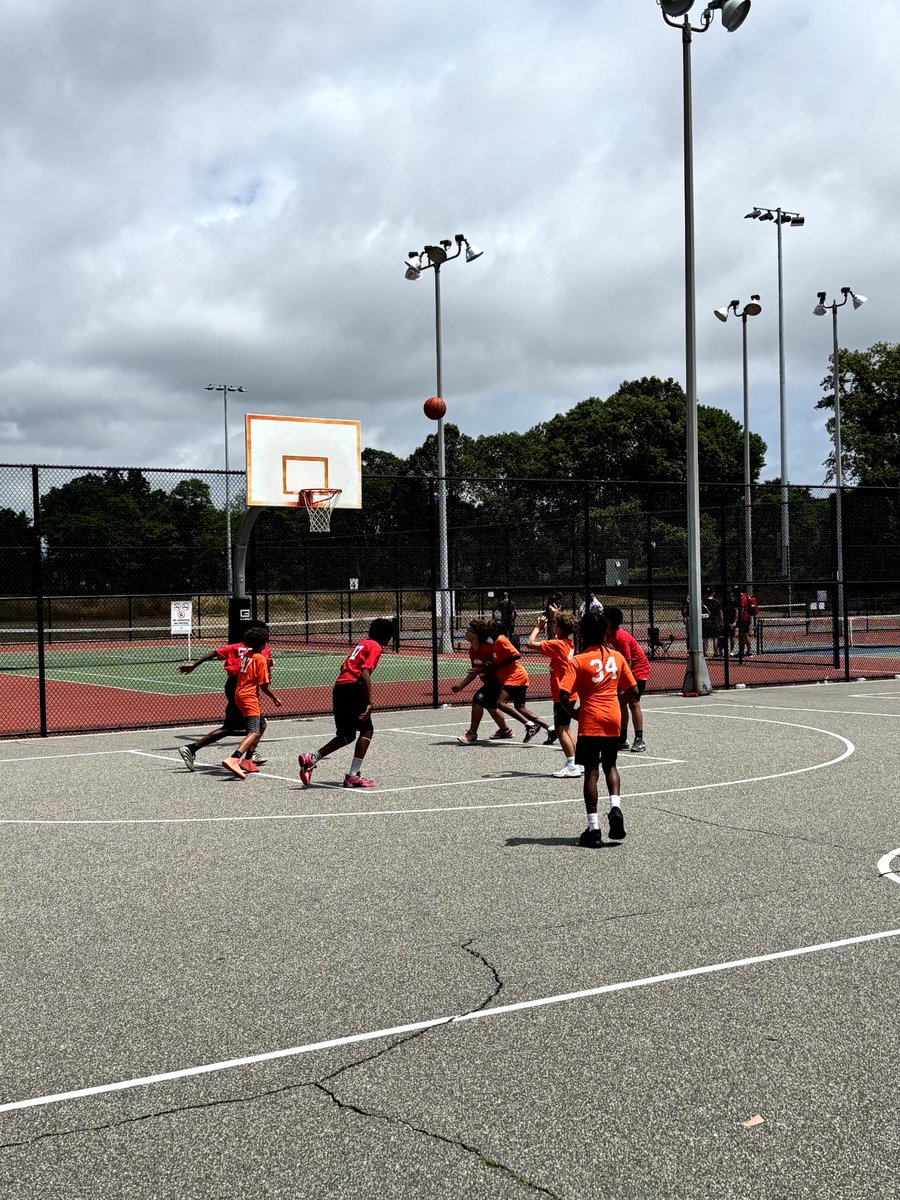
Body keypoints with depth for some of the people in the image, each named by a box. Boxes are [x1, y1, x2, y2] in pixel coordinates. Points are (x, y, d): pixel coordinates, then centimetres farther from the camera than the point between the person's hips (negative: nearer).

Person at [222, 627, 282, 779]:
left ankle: (247, 760, 21)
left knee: (261, 725, 24)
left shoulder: (246, 655, 14)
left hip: (239, 695, 9)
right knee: (254, 732, -19)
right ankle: (233, 759, -41)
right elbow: (264, 685, -10)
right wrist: (275, 699, 3)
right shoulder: (261, 659, -9)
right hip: (250, 698, -9)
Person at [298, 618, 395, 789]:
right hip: (352, 688, -8)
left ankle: (310, 759, 6)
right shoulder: (375, 647, -4)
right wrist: (370, 703, -20)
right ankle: (353, 776, -4)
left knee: (346, 736, 16)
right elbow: (365, 674, -17)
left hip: (338, 687, 8)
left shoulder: (363, 643, 22)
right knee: (367, 730, 1)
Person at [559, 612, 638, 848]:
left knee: (591, 772, 1)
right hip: (613, 722, 4)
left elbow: (564, 695, -17)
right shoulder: (617, 657, 5)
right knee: (610, 766, 20)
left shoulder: (578, 660, -8)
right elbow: (633, 691, 8)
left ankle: (593, 828, 0)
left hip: (590, 722, -4)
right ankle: (615, 807, -3)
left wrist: (573, 712, 0)